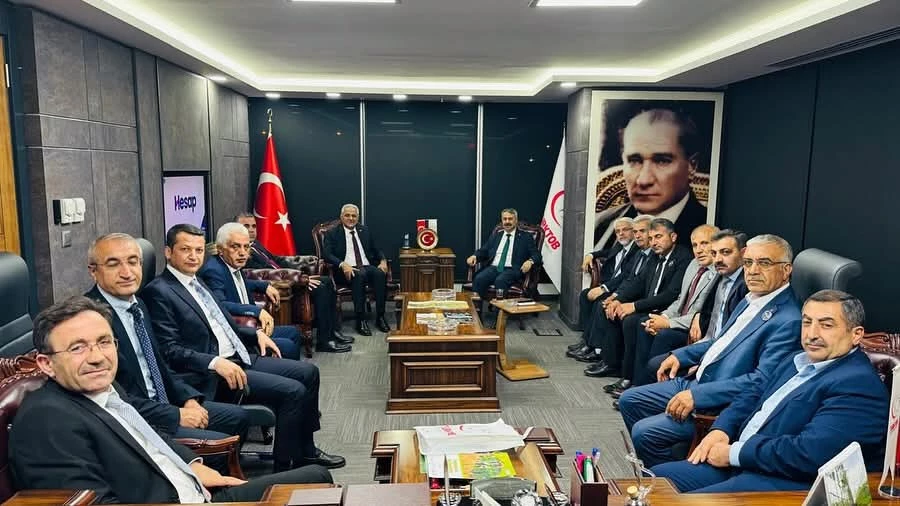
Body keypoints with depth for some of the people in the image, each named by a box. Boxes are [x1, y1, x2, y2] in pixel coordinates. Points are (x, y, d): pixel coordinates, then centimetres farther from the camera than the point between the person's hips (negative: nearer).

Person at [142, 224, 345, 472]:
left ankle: (305, 450, 16)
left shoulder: (197, 282, 17)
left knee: (308, 372, 6)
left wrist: (256, 334, 12)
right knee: (293, 391, -20)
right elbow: (170, 349, -18)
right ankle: (285, 466, -5)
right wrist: (215, 362, -27)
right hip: (211, 376, -10)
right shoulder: (158, 292, -11)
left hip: (240, 358, 10)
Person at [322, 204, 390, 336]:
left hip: (368, 267, 3)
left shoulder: (365, 231, 18)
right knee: (360, 274, -37)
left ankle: (380, 317, -25)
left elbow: (376, 250, 19)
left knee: (380, 273, -31)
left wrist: (383, 260, -4)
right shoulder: (332, 234, 7)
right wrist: (343, 264, -25)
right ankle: (360, 320, -34)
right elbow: (328, 255, -6)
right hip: (347, 270, -3)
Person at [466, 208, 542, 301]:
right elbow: (483, 251, 22)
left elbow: (537, 255, 5)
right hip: (493, 267, 3)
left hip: (512, 269, -3)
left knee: (500, 281, -36)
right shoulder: (495, 235, 24)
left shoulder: (525, 237, 12)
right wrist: (474, 256, -1)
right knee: (479, 279, -28)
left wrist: (530, 261, -19)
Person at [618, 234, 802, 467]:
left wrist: (697, 395, -27)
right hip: (697, 382, 10)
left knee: (644, 431, -19)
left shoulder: (788, 321, -20)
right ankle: (654, 465, 22)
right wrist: (681, 355, 12)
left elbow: (763, 379, -25)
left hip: (723, 405, -9)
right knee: (629, 400, 10)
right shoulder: (750, 300, 10)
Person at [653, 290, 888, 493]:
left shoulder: (859, 385, -15)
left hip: (785, 484, -9)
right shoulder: (796, 361, 16)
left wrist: (735, 452, -16)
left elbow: (810, 453, -26)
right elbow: (753, 394, 23)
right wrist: (720, 429, 3)